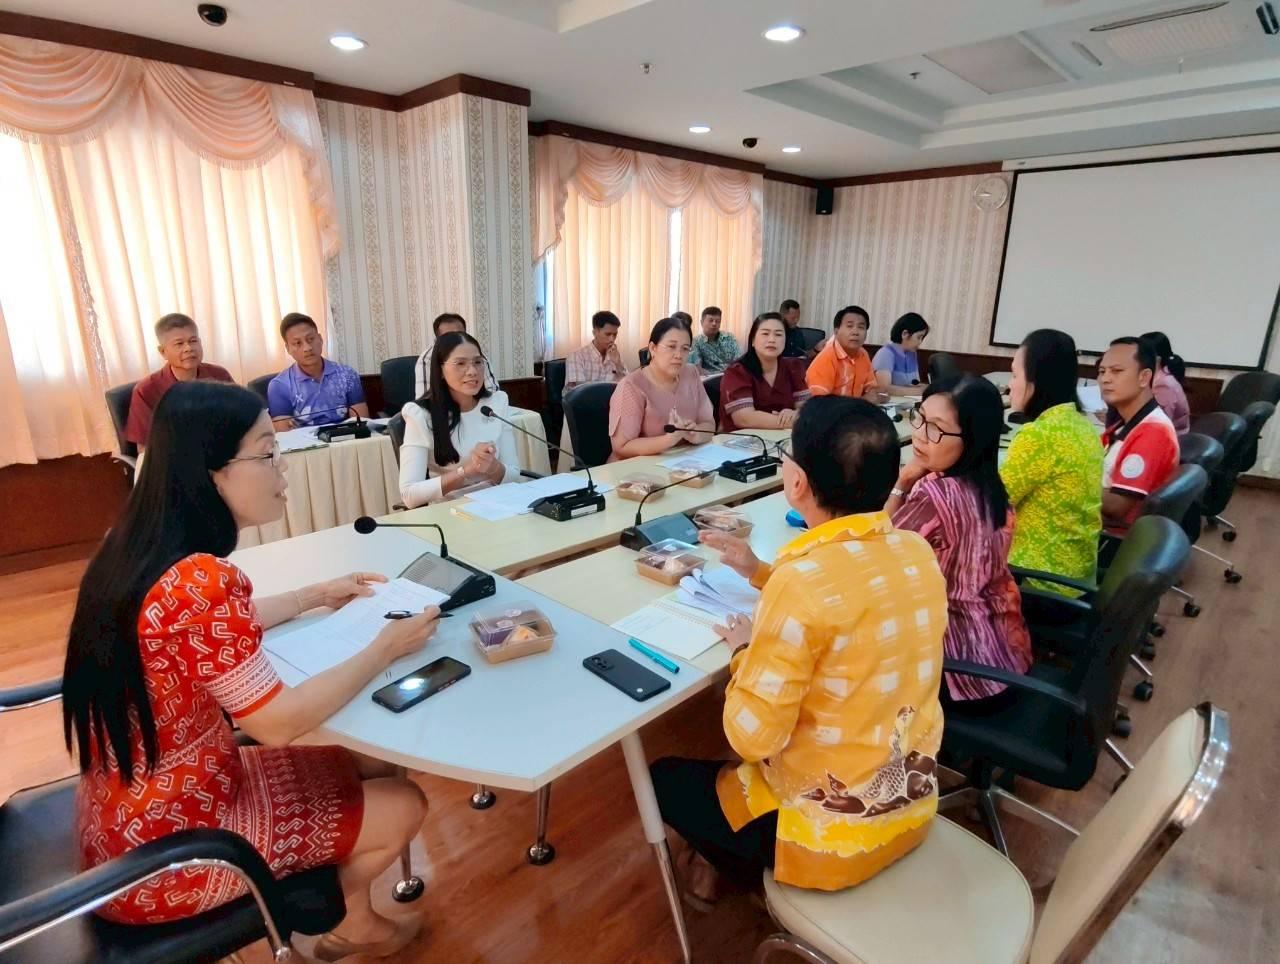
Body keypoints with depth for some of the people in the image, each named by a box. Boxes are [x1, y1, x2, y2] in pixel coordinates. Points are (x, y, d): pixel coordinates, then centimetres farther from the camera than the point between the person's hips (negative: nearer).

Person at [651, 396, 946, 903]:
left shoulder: (802, 582, -31)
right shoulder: (918, 551, -8)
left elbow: (752, 737, -25)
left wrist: (745, 651, -8)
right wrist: (762, 574, 6)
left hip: (834, 832, -7)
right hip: (912, 803, 7)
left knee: (665, 779, 17)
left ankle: (751, 871, 32)